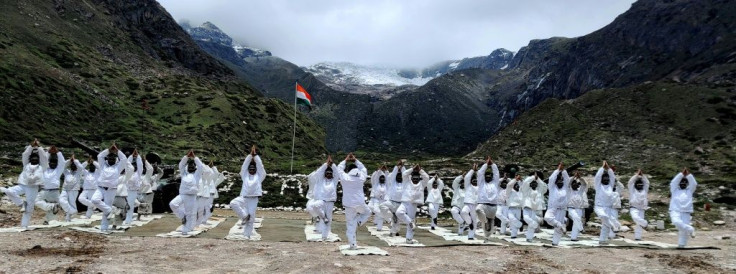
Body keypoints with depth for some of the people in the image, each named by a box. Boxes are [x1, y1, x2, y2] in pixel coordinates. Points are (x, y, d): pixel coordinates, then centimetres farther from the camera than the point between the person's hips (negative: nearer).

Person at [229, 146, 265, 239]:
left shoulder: (259, 176, 9)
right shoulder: (245, 175, 13)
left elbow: (260, 165, 3)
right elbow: (245, 164, 9)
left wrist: (255, 155, 2)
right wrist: (250, 154, 5)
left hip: (253, 199, -1)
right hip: (243, 197, 2)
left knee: (251, 218, -2)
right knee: (233, 203, -26)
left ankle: (246, 235, 10)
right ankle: (245, 216, -7)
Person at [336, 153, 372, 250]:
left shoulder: (345, 177, -3)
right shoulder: (361, 177, 2)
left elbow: (339, 169, 14)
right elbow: (363, 169, 22)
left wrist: (345, 160, 23)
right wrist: (355, 160, 24)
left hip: (349, 205, -1)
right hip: (360, 204, 1)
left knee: (350, 225, 5)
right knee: (367, 213, 31)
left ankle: (353, 244, 2)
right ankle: (358, 222, 5)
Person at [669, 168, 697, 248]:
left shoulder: (689, 190, 18)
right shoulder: (675, 190, 14)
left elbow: (694, 184, 3)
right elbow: (674, 182, -1)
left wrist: (688, 175, -7)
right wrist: (682, 174, -7)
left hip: (686, 213, 2)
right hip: (675, 211, -2)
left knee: (683, 230, -4)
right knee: (676, 222, -32)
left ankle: (681, 245, 7)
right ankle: (690, 229, -12)